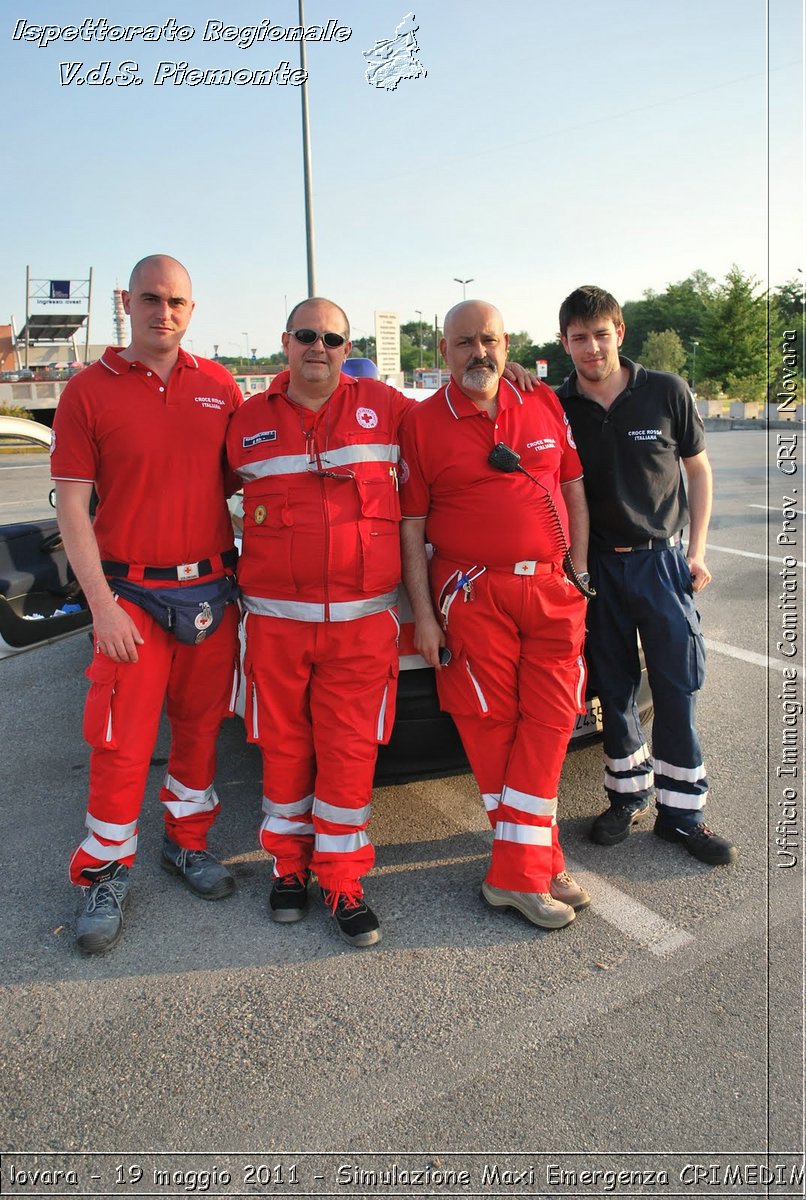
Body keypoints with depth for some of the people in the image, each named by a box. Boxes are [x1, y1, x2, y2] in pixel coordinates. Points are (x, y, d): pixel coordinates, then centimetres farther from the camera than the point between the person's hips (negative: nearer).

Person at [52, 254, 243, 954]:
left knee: (201, 725, 13)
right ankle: (106, 876, 19)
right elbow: (72, 507, -5)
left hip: (213, 588, 3)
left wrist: (243, 576, -1)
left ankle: (187, 843, 32)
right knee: (122, 744, 0)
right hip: (133, 594, -3)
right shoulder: (90, 390, -2)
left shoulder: (219, 386, 6)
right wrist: (102, 603, -12)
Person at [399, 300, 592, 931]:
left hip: (553, 589, 4)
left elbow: (574, 493, 16)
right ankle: (539, 867, 17)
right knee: (492, 728, 1)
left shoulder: (546, 405, 10)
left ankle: (515, 874, 14)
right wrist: (423, 614, -4)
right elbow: (411, 526, 0)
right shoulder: (423, 422, 1)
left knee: (550, 720, 1)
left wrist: (579, 574, 8)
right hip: (473, 594, -3)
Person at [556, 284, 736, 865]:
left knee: (678, 685, 1)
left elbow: (698, 470, 5)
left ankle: (681, 811, 15)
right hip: (597, 565, 1)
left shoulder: (666, 391, -1)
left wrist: (696, 549, 0)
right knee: (614, 686, 9)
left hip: (661, 557, 0)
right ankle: (628, 794, 26)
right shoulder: (556, 408, -2)